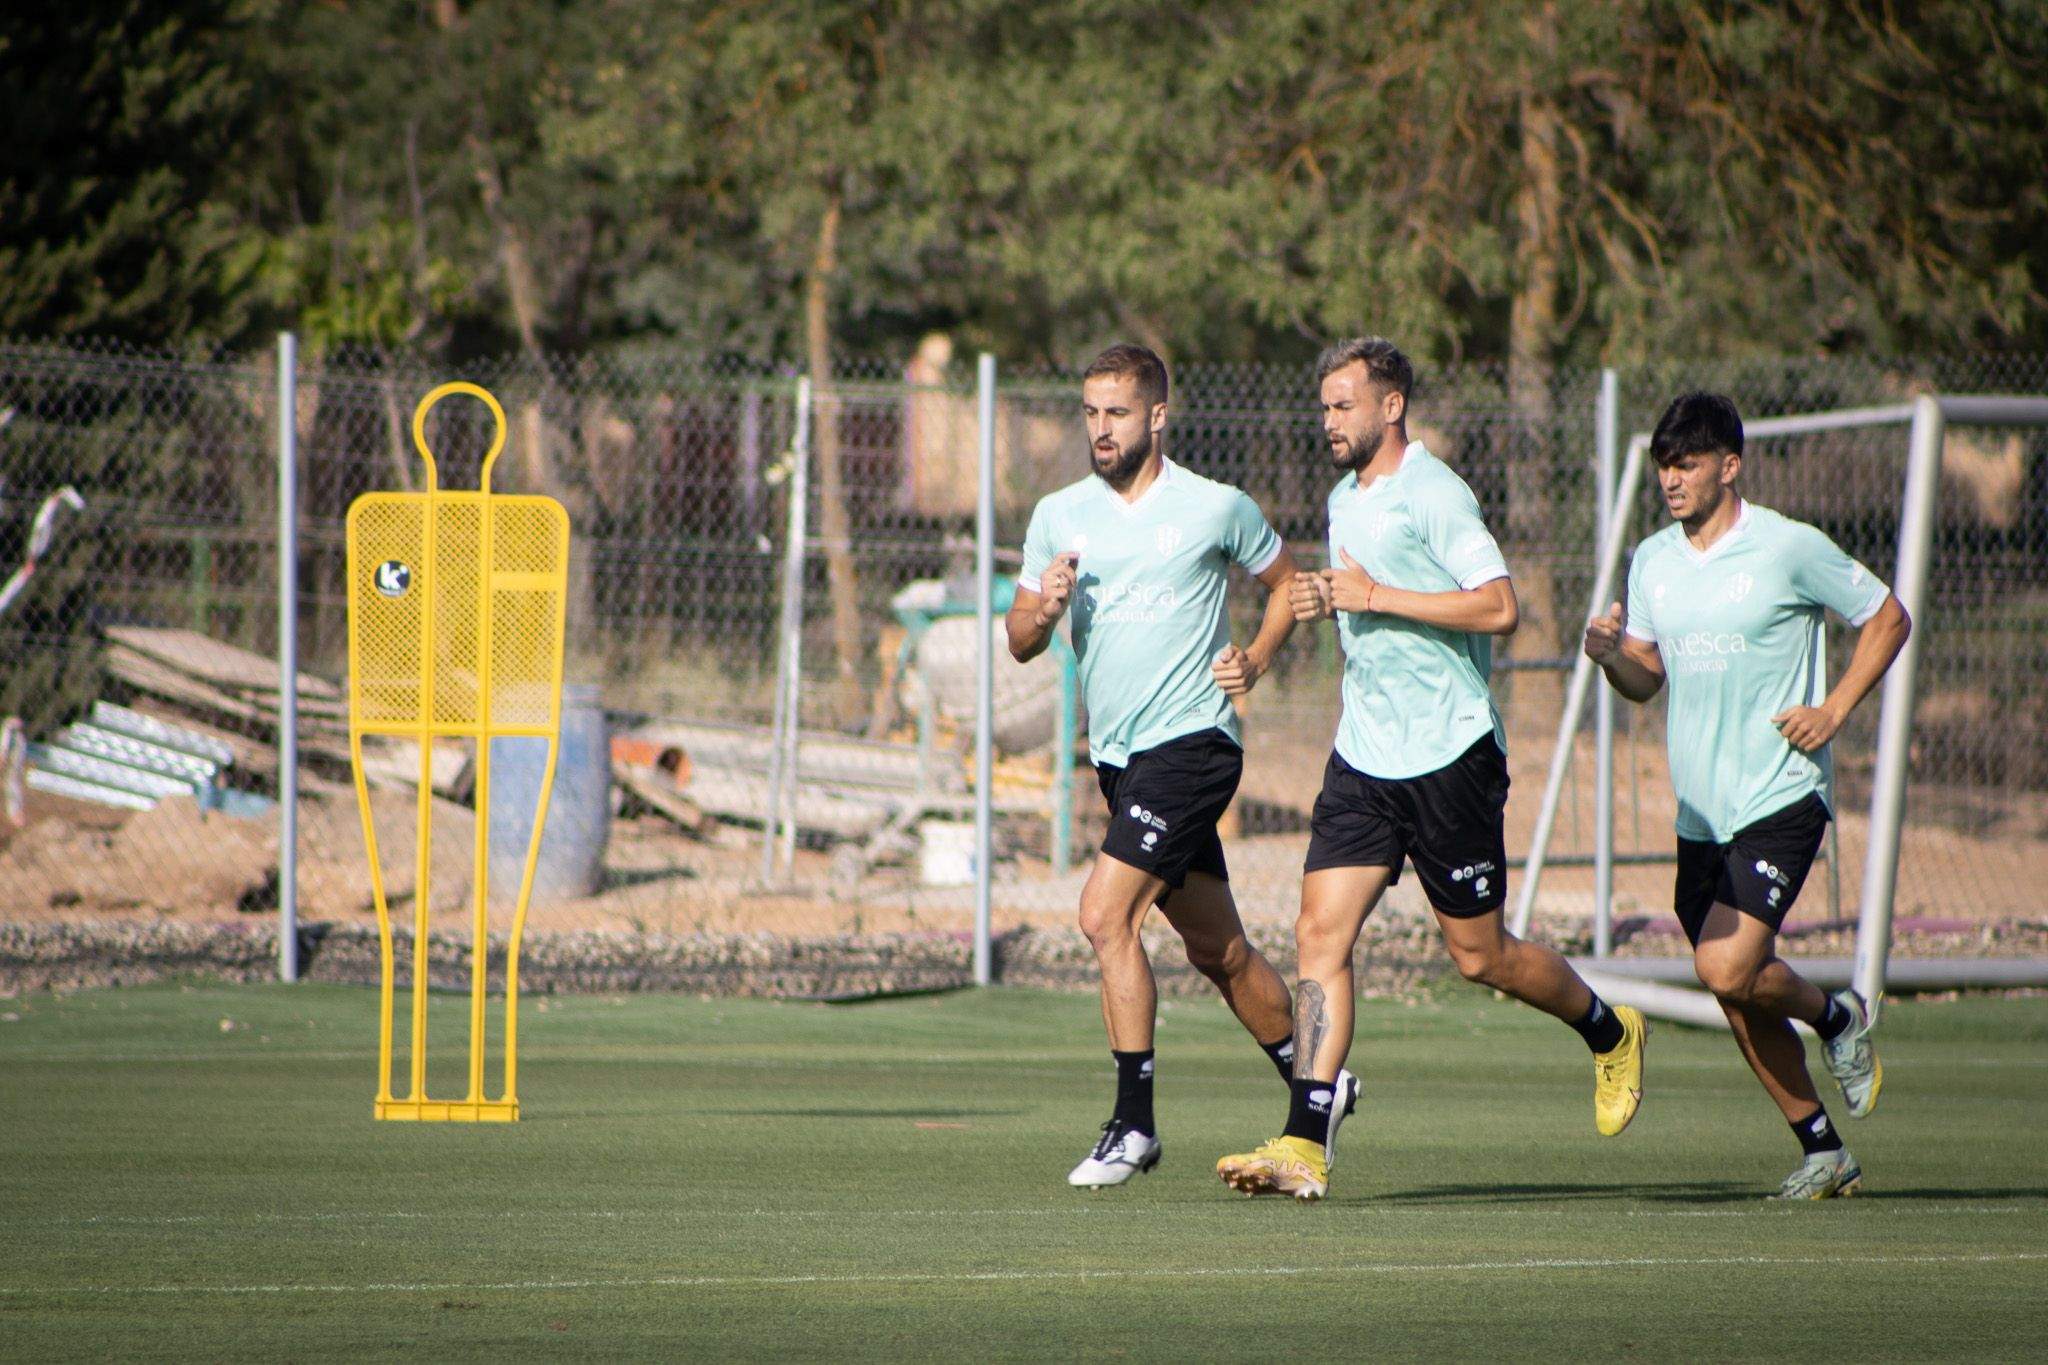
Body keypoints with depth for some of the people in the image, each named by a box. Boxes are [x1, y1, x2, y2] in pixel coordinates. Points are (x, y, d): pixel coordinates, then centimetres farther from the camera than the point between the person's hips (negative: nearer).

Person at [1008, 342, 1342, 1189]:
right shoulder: (1059, 515, 8)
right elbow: (1019, 641, 8)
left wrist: (1254, 660, -4)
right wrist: (1043, 609, -15)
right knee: (1216, 949, 12)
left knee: (1106, 914, -19)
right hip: (1117, 758, 6)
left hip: (1190, 743, -6)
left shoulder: (1217, 509, -4)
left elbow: (1285, 581, 12)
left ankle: (1134, 1124, -15)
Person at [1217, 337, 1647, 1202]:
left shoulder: (1434, 495, -13)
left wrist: (1376, 596, -20)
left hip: (1449, 758, -7)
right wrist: (1331, 602, 7)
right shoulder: (1345, 500, 14)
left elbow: (1499, 608, -21)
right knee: (1321, 934, -8)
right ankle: (1304, 1146, -13)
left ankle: (1611, 1034, 31)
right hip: (1364, 758, 7)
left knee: (1479, 956, 3)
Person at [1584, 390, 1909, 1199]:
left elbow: (1887, 621, 3)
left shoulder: (1792, 549, -7)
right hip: (1699, 812, 6)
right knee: (1740, 1000, 7)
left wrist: (1834, 709, -8)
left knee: (1728, 968, -21)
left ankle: (1836, 1017, 9)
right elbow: (1646, 680, 14)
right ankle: (1821, 1152, 20)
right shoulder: (1652, 562, 8)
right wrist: (1611, 654, -9)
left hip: (1781, 797, -6)